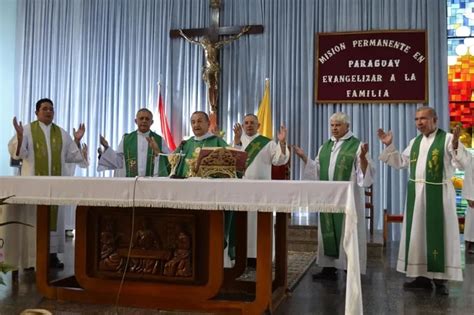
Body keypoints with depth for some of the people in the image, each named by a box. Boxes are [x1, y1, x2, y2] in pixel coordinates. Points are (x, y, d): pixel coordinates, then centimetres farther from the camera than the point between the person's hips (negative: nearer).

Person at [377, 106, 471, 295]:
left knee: (438, 233, 0)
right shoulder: (415, 142, 12)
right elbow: (400, 162, 18)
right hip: (416, 193, 6)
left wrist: (456, 146, -33)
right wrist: (389, 146, 10)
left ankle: (440, 279, 10)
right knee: (417, 233, 9)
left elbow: (462, 164, -16)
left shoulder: (447, 138, -7)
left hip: (439, 193, -6)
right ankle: (422, 276, 19)